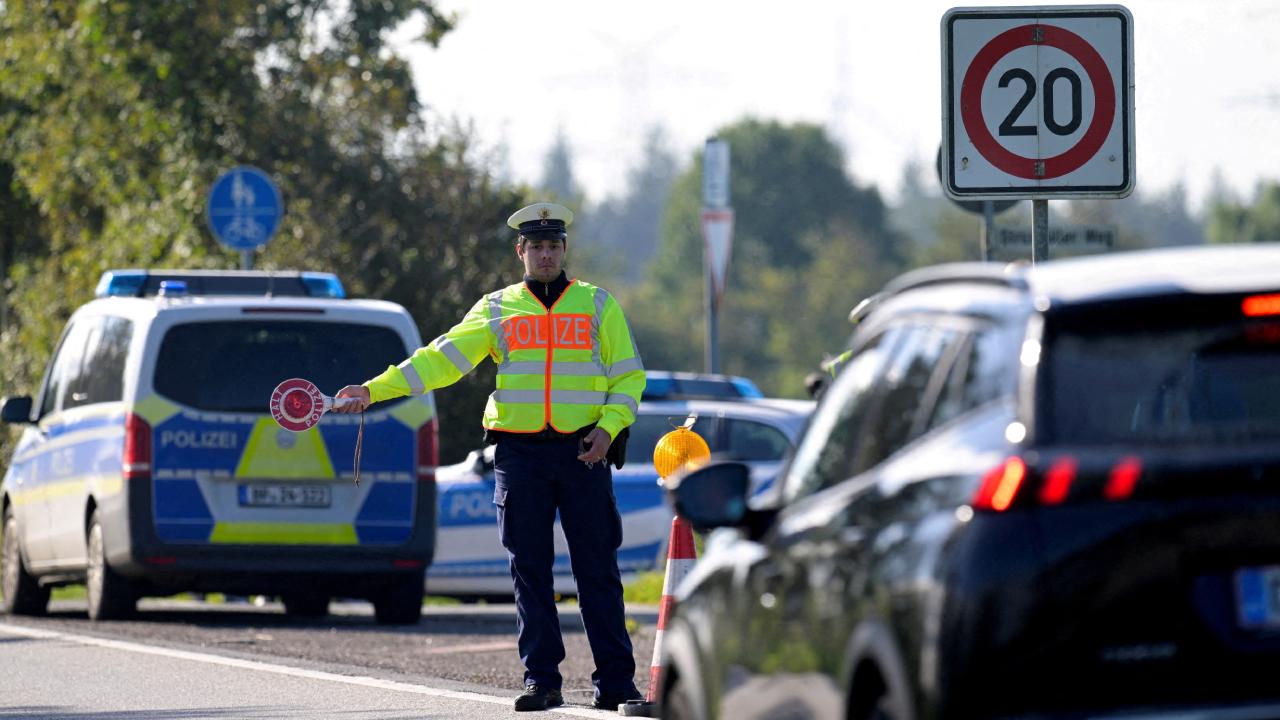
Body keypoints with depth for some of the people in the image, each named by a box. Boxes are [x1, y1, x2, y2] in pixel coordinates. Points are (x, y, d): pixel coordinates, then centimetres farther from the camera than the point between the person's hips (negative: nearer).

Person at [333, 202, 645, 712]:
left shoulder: (597, 305, 9)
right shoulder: (497, 309, 10)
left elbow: (628, 376, 9)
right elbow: (443, 358, 5)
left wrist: (609, 427, -8)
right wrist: (375, 389, -4)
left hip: (583, 450, -1)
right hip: (520, 453, 1)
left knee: (598, 570, -2)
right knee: (529, 571, 1)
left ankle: (615, 683, 0)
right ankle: (541, 680, 5)